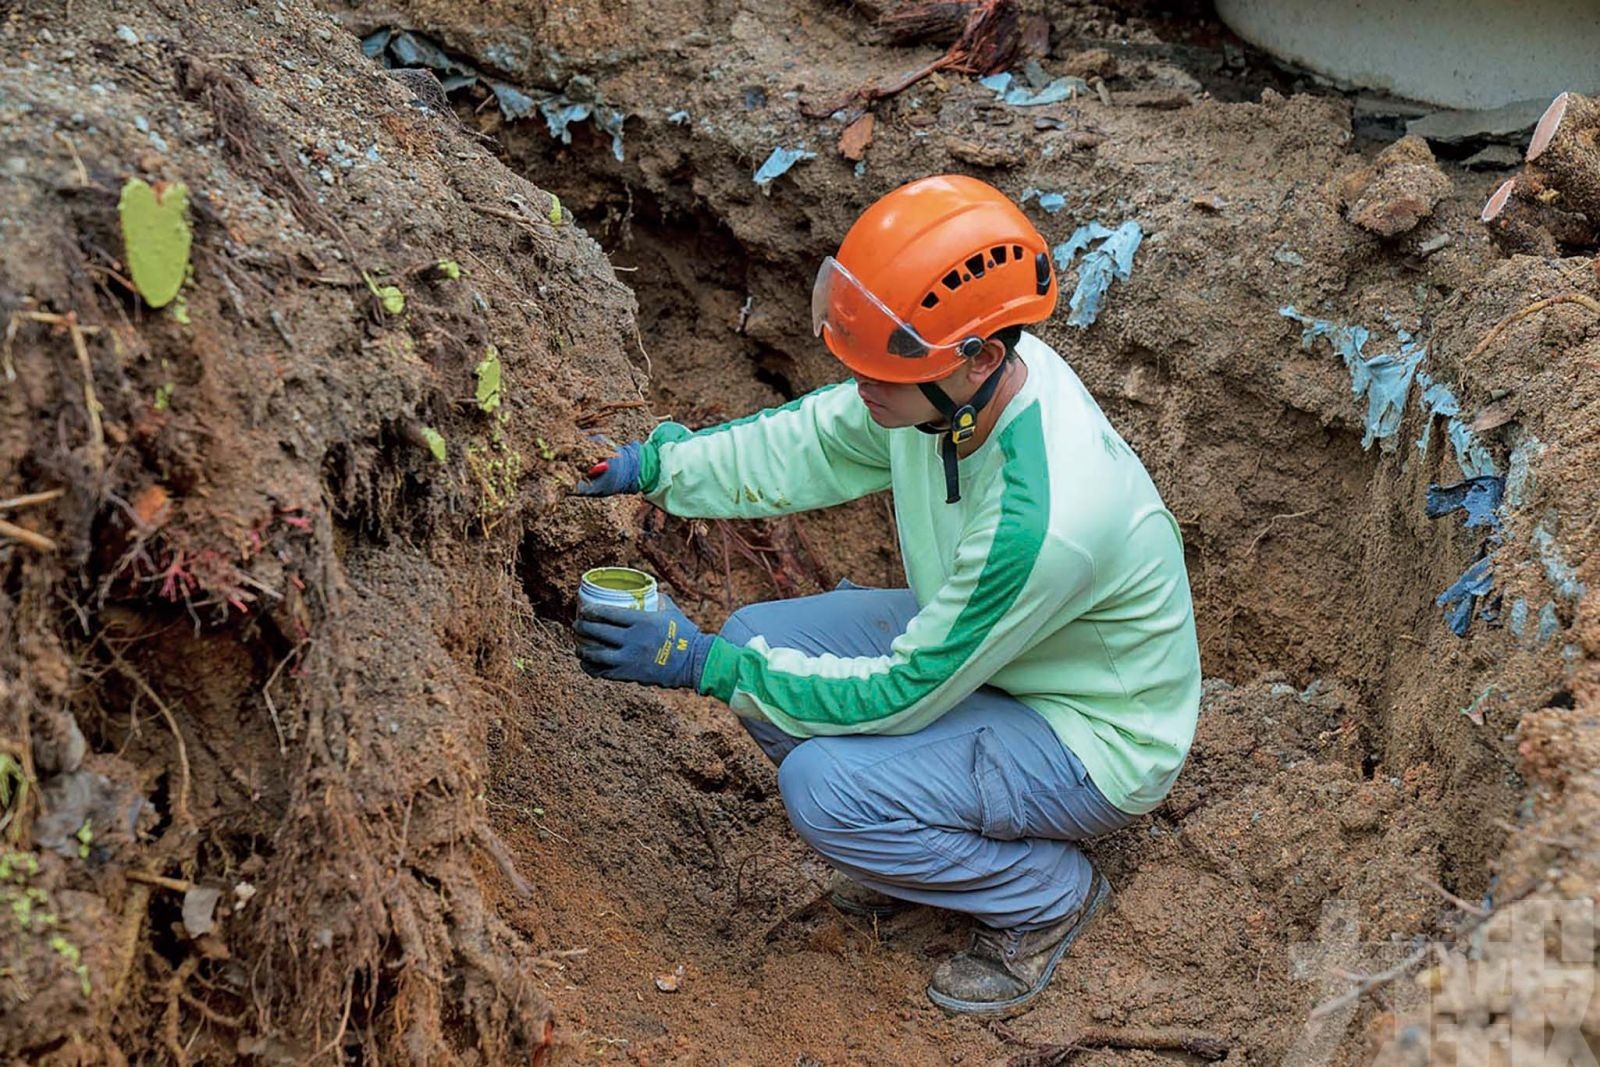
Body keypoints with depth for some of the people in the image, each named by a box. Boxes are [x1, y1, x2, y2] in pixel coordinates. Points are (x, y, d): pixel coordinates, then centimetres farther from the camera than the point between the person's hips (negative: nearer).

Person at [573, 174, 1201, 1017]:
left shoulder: (1044, 519, -39)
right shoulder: (947, 378, -17)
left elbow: (901, 694, -29)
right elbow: (810, 445, 1)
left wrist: (703, 664, -26)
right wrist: (651, 465, -10)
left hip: (1095, 734, -8)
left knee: (822, 786, -26)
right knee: (757, 636, -4)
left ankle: (1047, 894, 0)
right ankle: (940, 831, 15)